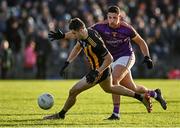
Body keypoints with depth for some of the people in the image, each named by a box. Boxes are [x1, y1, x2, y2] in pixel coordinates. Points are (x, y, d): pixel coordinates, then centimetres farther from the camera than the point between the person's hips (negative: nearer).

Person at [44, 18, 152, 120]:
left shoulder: (94, 43, -36)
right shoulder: (84, 34, -10)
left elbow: (109, 59, -29)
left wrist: (96, 73, -32)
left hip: (100, 71, -10)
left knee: (73, 91, -3)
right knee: (109, 88, 34)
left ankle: (61, 114, 21)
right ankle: (141, 97, 38)